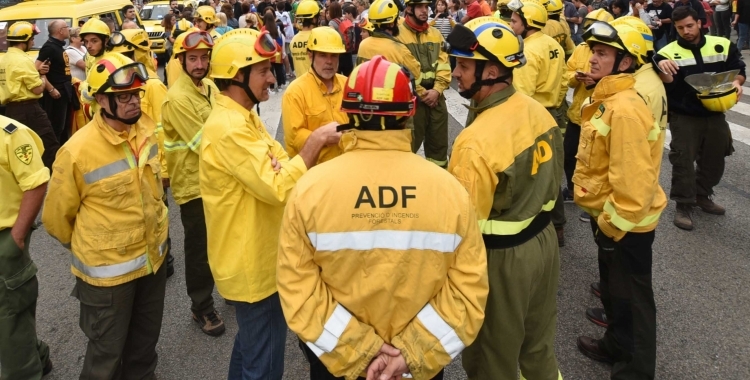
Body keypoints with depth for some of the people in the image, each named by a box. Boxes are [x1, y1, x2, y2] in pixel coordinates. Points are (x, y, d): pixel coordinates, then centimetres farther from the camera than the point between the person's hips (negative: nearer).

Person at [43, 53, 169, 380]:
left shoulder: (147, 132, -5)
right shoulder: (77, 151, -22)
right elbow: (57, 217, -8)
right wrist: (87, 250, 6)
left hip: (154, 258, 6)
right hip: (107, 269, -5)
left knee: (146, 339, 25)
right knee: (107, 352, 13)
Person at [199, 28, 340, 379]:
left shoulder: (243, 117, 9)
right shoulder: (228, 127, -26)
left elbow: (276, 169, 10)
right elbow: (277, 187, -30)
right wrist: (315, 142, -24)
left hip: (256, 256, 10)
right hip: (252, 264, -10)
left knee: (252, 342, 28)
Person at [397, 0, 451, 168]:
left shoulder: (435, 34, 11)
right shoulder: (398, 34, -6)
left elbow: (444, 65, 7)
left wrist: (437, 90, -9)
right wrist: (420, 93, -12)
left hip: (436, 97, 5)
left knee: (439, 142, 14)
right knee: (409, 144, 2)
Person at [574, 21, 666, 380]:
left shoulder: (625, 109, -27)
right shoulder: (606, 99, 7)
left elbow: (632, 178, -29)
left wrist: (614, 225, -20)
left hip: (625, 223, -10)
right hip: (609, 216, 10)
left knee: (630, 297, 7)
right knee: (612, 288, 25)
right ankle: (616, 345, 45)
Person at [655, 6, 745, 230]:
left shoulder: (722, 45, 0)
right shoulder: (668, 53, -8)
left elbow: (738, 69, 9)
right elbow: (666, 86, -20)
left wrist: (736, 82, -14)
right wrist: (663, 70, -42)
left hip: (715, 115, 4)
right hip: (684, 118, -4)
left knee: (714, 160, 16)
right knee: (684, 161, -2)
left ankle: (703, 196, 36)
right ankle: (683, 205, 10)